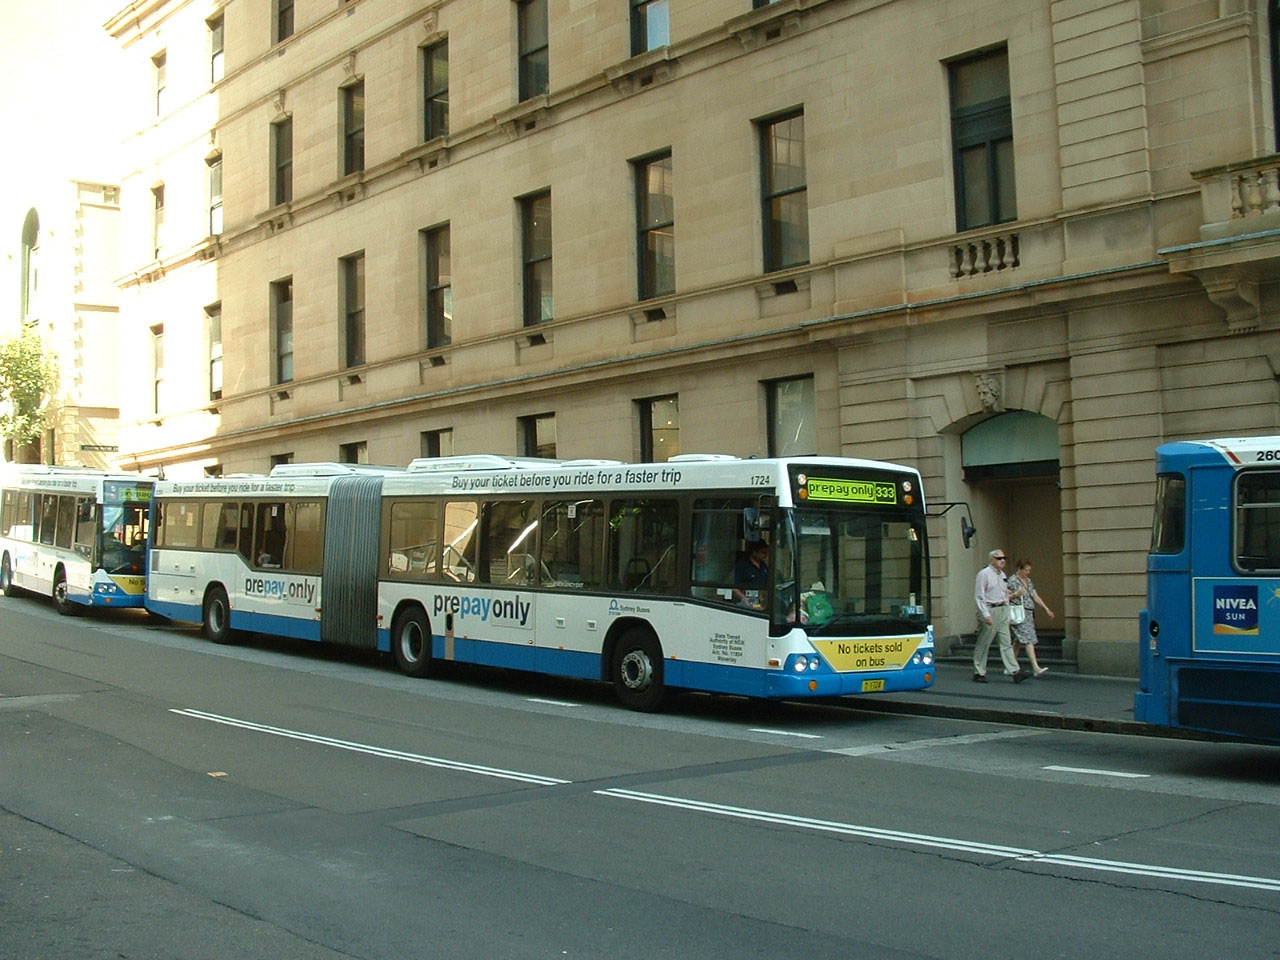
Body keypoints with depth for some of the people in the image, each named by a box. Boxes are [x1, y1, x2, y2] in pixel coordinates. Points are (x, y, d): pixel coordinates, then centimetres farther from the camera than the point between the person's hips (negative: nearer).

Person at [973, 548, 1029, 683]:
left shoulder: (1002, 574, 15)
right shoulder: (984, 574, -8)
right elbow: (979, 596, -11)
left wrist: (1007, 613, 17)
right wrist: (986, 615, -17)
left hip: (1002, 611, 7)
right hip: (989, 610, -7)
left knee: (1006, 643, 1)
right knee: (983, 645, 1)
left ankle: (1015, 672, -4)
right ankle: (979, 673, 9)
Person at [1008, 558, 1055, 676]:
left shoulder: (1028, 581, 16)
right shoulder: (1013, 581, -9)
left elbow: (1036, 597, 18)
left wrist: (1046, 609, 13)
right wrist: (1016, 594, -23)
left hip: (1029, 614, 8)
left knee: (1018, 641, 11)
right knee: (1028, 639, -14)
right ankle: (1036, 668, -19)